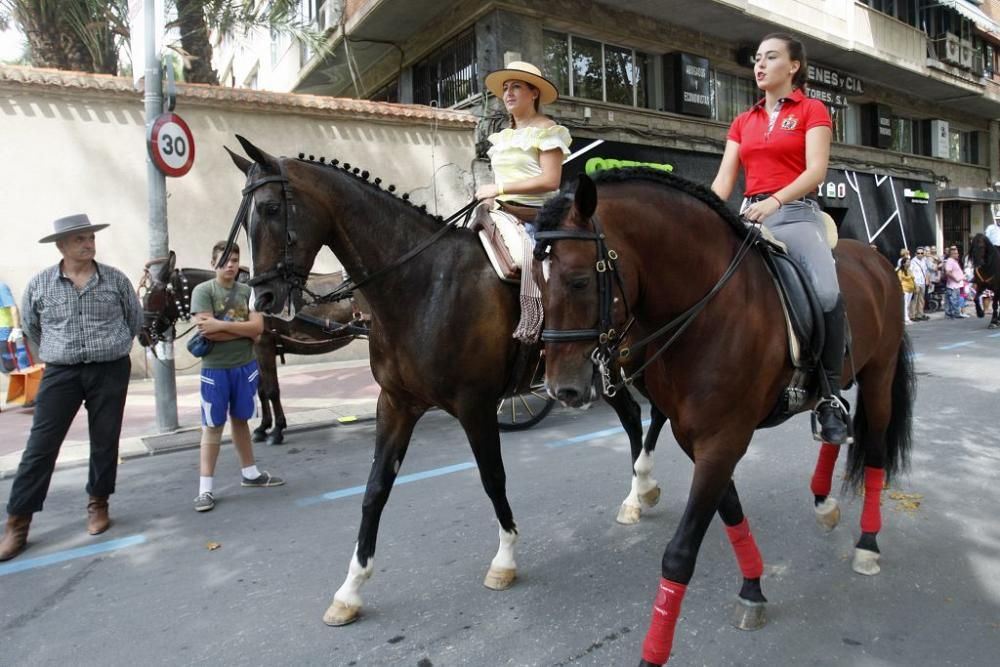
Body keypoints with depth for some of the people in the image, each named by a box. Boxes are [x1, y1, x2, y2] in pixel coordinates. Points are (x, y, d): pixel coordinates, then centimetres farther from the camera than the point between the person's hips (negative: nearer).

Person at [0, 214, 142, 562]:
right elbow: (30, 326, 15)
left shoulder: (116, 279, -1)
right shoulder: (39, 284, -1)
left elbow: (135, 319, 11)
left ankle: (98, 504, 25)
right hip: (60, 374, 0)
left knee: (105, 442, 7)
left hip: (111, 372, 0)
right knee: (41, 446, -1)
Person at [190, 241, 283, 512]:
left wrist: (222, 325, -16)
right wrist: (242, 329, -11)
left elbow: (258, 327, -8)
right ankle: (206, 488, 8)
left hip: (245, 366, 3)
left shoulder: (248, 291, 3)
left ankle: (250, 473, 29)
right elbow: (206, 331, -17)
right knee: (212, 426, 2)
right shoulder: (203, 291, -5)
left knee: (240, 420, 17)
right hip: (214, 368, -3)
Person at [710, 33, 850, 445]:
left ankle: (830, 395, -15)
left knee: (827, 293, -29)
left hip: (795, 214, -4)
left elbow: (816, 170, -7)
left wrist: (774, 201, -24)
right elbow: (723, 180, 10)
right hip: (749, 217, 5)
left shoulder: (812, 110, 9)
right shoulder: (742, 123, 21)